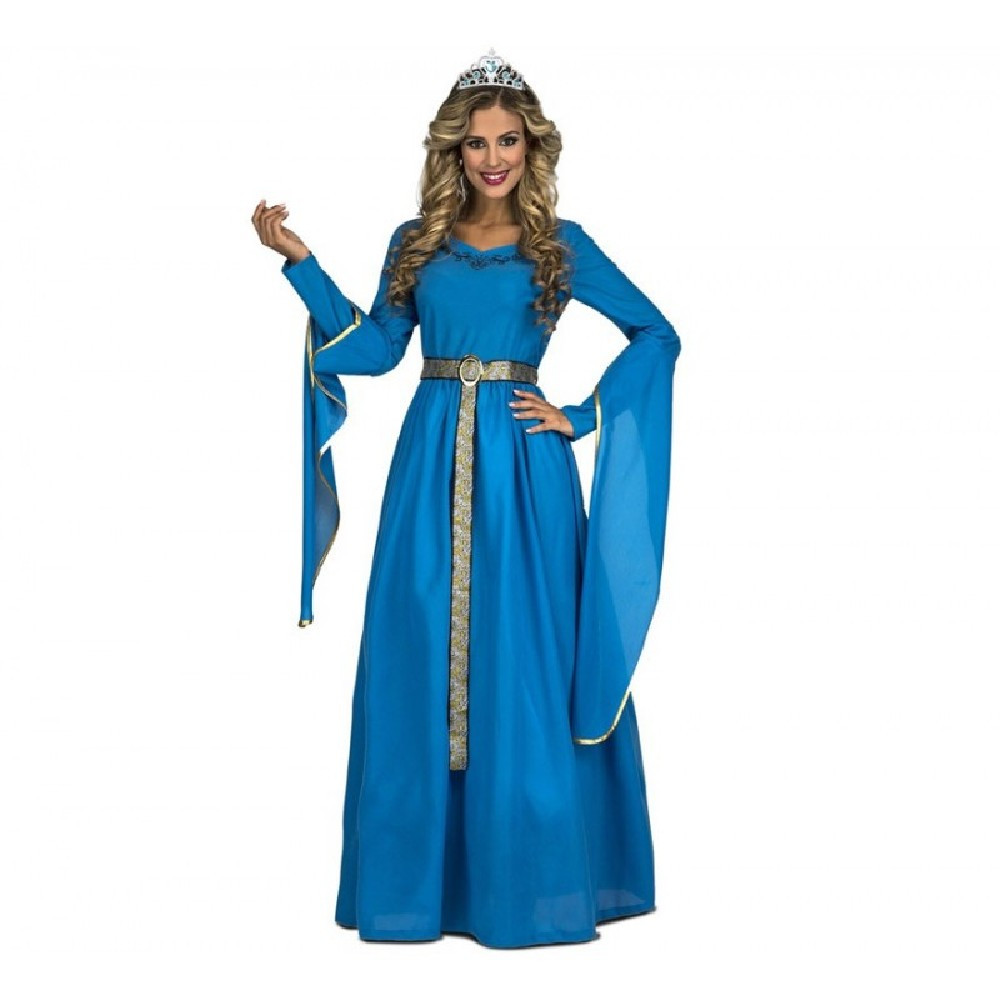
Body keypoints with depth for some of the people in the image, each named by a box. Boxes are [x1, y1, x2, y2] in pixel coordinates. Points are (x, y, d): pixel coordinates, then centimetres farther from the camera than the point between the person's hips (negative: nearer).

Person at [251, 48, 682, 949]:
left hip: (523, 466, -2)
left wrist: (584, 417, -4)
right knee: (419, 660, 4)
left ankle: (527, 874, 14)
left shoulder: (562, 245, 5)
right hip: (432, 464, 3)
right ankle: (425, 871, 18)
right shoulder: (417, 243, 12)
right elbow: (374, 349, 6)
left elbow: (658, 335, 5)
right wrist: (299, 261, 3)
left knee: (523, 664, 0)